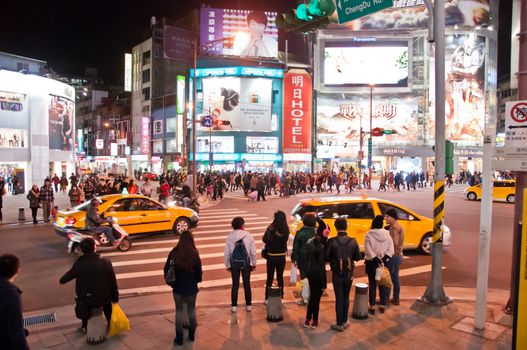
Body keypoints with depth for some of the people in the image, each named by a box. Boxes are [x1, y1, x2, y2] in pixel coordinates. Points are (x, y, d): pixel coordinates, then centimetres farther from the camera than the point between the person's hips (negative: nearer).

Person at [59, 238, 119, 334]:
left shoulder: (79, 265, -17)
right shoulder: (106, 263, -15)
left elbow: (63, 280, -1)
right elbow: (113, 283, -6)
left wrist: (61, 280, 23)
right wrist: (115, 298, 9)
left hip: (86, 301, 0)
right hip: (103, 299, 0)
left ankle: (84, 327, 42)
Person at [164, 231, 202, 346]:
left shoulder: (174, 253, -11)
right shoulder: (194, 254, -15)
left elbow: (166, 269, -3)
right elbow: (199, 271, -8)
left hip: (178, 287, 0)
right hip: (191, 287, 0)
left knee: (179, 311, 13)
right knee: (192, 309, 18)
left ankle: (179, 338, 19)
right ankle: (191, 335, 30)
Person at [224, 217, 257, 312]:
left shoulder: (230, 236, -7)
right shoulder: (248, 236, -10)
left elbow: (226, 253, -2)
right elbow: (253, 251, -6)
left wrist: (227, 265, 9)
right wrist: (253, 263, 7)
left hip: (234, 263, 1)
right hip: (246, 263, -1)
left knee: (235, 284, 10)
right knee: (247, 284, 11)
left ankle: (234, 306, 15)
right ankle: (248, 305, 19)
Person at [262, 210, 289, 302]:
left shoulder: (270, 228, -19)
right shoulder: (286, 229, -11)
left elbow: (264, 240, -11)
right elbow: (285, 240, 1)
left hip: (271, 255, -2)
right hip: (282, 256, 2)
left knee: (270, 277, 10)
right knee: (280, 277, 15)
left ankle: (268, 298, 15)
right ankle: (280, 297, 22)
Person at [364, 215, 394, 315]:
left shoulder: (369, 235, -12)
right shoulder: (387, 234, -2)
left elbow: (368, 250, -17)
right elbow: (391, 249, -6)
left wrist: (376, 259, -14)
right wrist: (384, 258, -12)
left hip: (372, 263, -2)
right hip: (384, 262, 3)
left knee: (372, 285, 7)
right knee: (383, 284, 14)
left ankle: (372, 307, 11)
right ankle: (382, 306, 22)